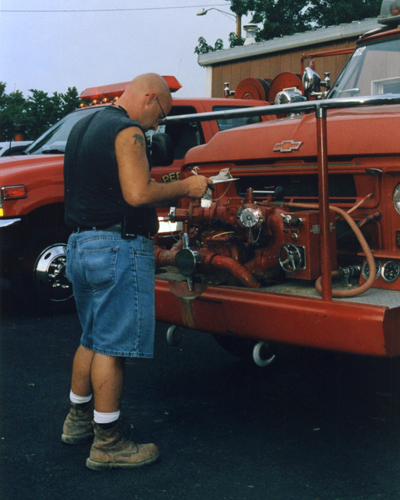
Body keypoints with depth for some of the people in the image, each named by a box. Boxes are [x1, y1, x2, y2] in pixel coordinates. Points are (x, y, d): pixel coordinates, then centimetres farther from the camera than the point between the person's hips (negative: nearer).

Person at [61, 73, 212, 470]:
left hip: (79, 244, 9)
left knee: (92, 339, 21)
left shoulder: (83, 126, 17)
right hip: (118, 246, -9)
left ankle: (78, 420, 32)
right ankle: (108, 444, 5)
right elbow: (137, 193, -23)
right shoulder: (127, 131, -12)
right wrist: (186, 187, -10)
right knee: (112, 347, -3)